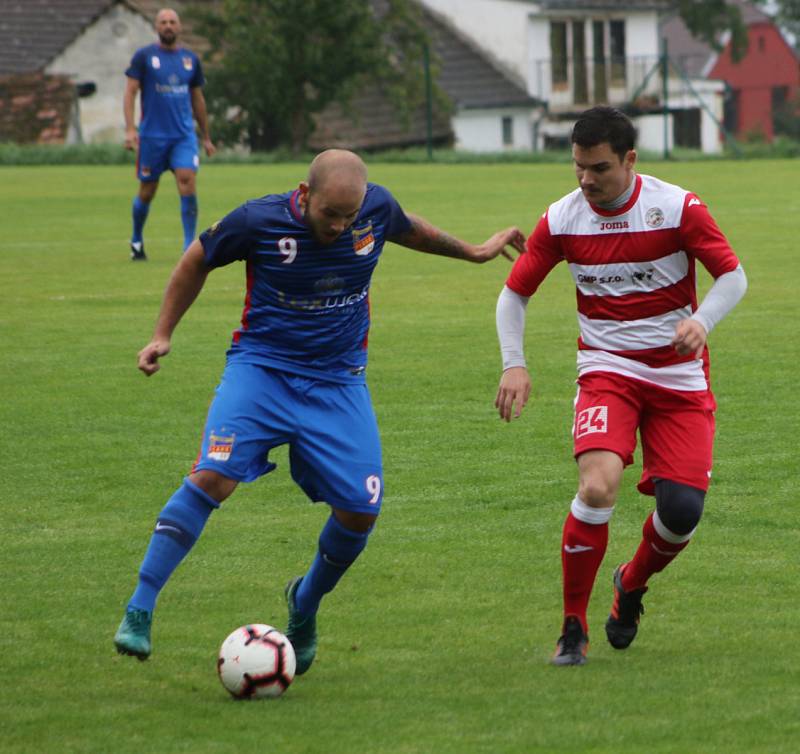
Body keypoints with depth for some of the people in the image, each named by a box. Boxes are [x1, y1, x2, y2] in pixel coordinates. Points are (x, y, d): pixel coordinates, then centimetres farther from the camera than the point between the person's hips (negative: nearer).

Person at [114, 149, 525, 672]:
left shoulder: (376, 208, -8)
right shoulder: (258, 221, -16)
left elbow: (408, 229, 18)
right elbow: (197, 261, 3)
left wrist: (472, 252, 30)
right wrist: (163, 335, 4)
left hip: (338, 381, 3)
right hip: (261, 368, -3)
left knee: (361, 509, -5)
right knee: (214, 475, -24)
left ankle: (305, 605, 25)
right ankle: (139, 610, -21)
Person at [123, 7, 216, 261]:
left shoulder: (190, 59, 10)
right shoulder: (144, 56, -1)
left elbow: (197, 99, 18)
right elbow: (130, 92, -5)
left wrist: (206, 138, 20)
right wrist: (130, 129, -18)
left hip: (184, 135, 2)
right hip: (152, 134, -2)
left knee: (188, 182, -15)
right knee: (147, 192, 6)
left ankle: (190, 245, -12)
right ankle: (136, 241, 30)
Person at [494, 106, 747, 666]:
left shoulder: (676, 208, -11)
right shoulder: (561, 219, -5)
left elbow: (733, 276, -6)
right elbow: (515, 292, 5)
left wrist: (702, 322, -27)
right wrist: (514, 363, -10)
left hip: (679, 375, 0)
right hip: (607, 370, 0)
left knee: (683, 509, -9)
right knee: (598, 485, -25)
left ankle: (632, 585, 26)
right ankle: (573, 628, -12)